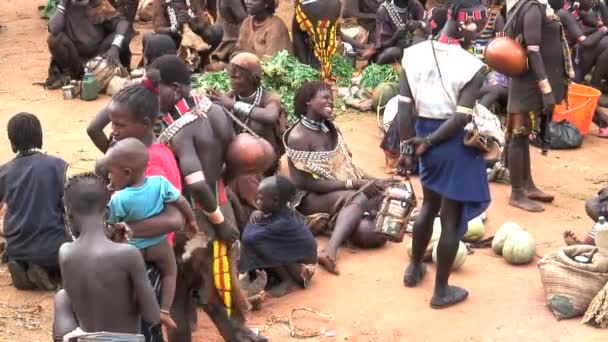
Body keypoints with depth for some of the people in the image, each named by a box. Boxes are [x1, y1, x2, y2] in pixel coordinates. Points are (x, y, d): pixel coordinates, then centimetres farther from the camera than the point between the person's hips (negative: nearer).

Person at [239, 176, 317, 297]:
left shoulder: (281, 224, -29)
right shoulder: (285, 213, -3)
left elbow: (248, 238, -32)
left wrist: (253, 223, -13)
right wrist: (258, 216, -10)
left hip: (303, 261, -9)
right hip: (295, 254, 9)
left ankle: (289, 280, -8)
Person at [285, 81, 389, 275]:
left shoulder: (331, 129, 12)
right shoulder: (298, 137, -13)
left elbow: (347, 165, 13)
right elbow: (308, 183, -18)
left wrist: (370, 180, -7)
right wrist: (354, 184, -20)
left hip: (344, 192, 8)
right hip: (312, 199, -8)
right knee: (358, 199, -37)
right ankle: (330, 252, -51)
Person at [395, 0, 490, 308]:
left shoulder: (412, 54, -5)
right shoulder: (473, 66, -17)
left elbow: (404, 107, -5)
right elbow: (461, 118, -22)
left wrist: (406, 147, -1)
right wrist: (427, 142, -14)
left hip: (425, 136, 6)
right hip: (455, 144, -5)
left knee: (430, 204, 28)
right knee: (452, 217, 9)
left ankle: (414, 268, 44)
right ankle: (441, 291, 20)